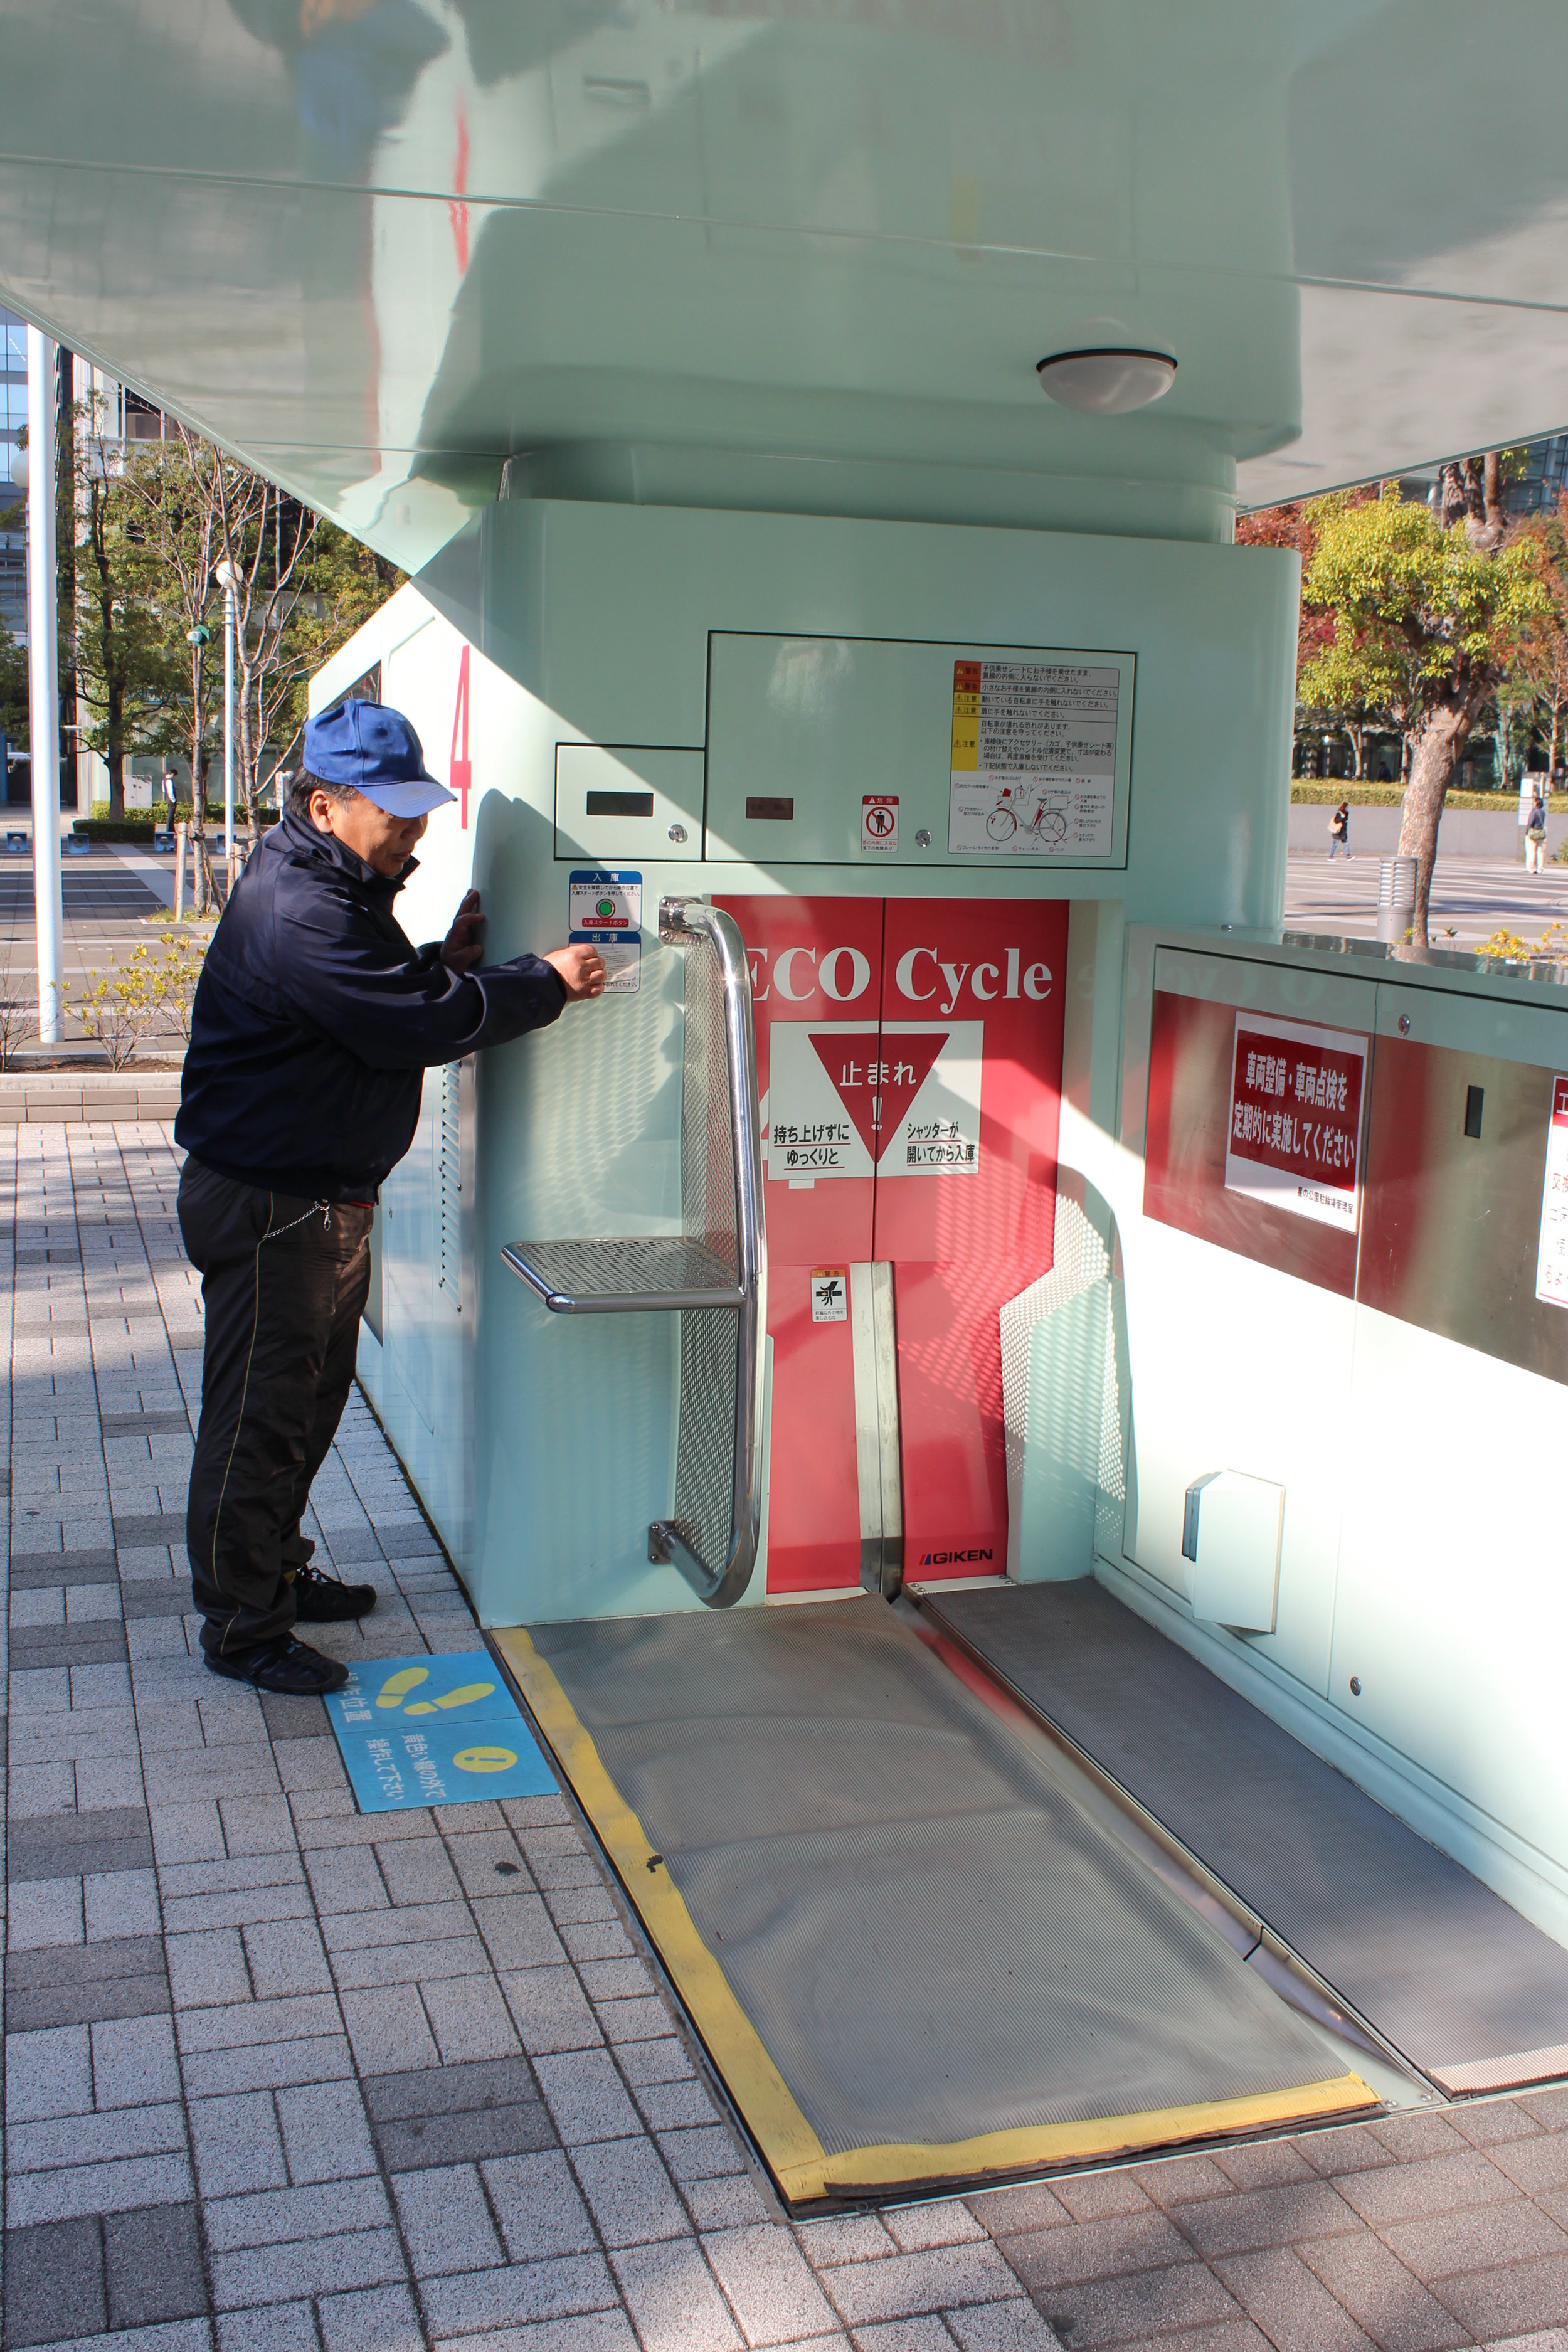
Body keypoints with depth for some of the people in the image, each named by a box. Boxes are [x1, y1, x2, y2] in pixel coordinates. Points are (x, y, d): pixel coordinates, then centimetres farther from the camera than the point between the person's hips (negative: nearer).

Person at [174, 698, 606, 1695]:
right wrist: (545, 982, -17)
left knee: (312, 1397, 20)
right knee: (260, 1414, 0)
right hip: (269, 1206, -11)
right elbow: (415, 1026, -27)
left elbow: (384, 1004, 16)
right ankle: (241, 1625, 12)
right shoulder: (296, 912, -24)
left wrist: (446, 964, -3)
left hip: (330, 1196, 11)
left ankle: (278, 1570, 36)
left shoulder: (345, 892, 12)